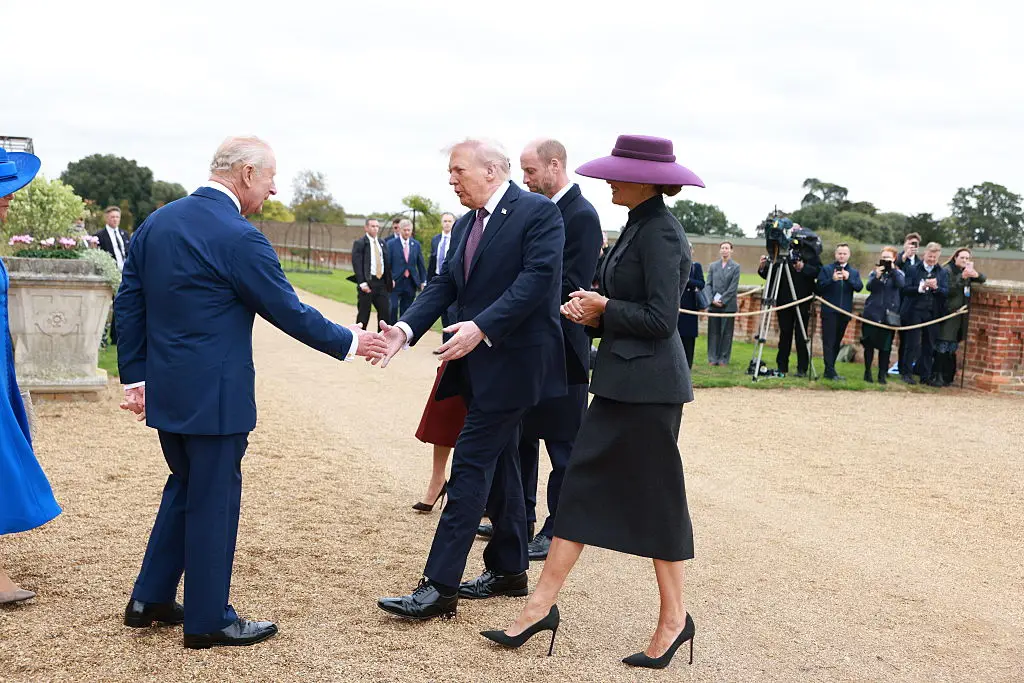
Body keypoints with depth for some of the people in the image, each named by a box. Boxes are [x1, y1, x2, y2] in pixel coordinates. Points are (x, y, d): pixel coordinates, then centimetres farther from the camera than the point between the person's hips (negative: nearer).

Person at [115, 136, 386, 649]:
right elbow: (289, 312, -13)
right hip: (214, 394, -8)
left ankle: (150, 598, 30)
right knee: (214, 500, 5)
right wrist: (349, 343, 0)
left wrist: (135, 376, 14)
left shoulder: (156, 223, 6)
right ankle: (208, 620, 17)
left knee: (186, 485, 23)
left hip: (165, 389, 8)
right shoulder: (239, 238, -18)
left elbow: (128, 304, 9)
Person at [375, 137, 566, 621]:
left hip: (510, 360, -9)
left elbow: (539, 277, -21)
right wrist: (406, 328, -8)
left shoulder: (538, 212, -10)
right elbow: (445, 285, 8)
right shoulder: (468, 223, 14)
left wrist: (482, 326, -28)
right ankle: (508, 570, 27)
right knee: (498, 464, 15)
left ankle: (440, 587, -8)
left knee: (471, 466, -10)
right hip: (481, 361, 9)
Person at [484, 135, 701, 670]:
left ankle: (674, 618, 18)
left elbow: (660, 319, -20)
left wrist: (603, 309, -8)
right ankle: (542, 606, 14)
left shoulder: (660, 232, -15)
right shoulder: (637, 227, 14)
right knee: (582, 486, 9)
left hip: (647, 384, -10)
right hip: (620, 382, 10)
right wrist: (590, 313, 1)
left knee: (654, 499, 2)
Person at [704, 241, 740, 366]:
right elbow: (709, 284, 8)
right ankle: (713, 358, 9)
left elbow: (733, 287, -4)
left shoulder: (735, 267, 2)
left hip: (728, 305, -3)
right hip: (713, 305, 3)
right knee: (713, 332, 4)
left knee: (726, 332, 1)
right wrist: (712, 300, -6)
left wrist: (722, 300, -10)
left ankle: (724, 359, 6)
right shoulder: (713, 266, 12)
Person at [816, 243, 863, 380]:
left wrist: (849, 278, -20)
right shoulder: (826, 269, 3)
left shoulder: (854, 272, 13)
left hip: (844, 312, 4)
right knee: (829, 342, -7)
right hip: (829, 311, -4)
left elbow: (859, 287, -4)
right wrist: (832, 279, -22)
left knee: (837, 342, 9)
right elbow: (819, 287, -7)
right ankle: (830, 372, -9)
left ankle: (829, 369, 17)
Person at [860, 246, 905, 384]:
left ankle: (882, 374, 6)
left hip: (889, 314, -1)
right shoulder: (874, 272, 9)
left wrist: (892, 269, -15)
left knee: (885, 345, -1)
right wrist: (877, 277, -24)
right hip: (872, 312, 1)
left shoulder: (898, 273, 7)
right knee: (869, 343, 1)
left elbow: (901, 284, -14)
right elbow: (869, 287, -7)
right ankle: (867, 371, 12)